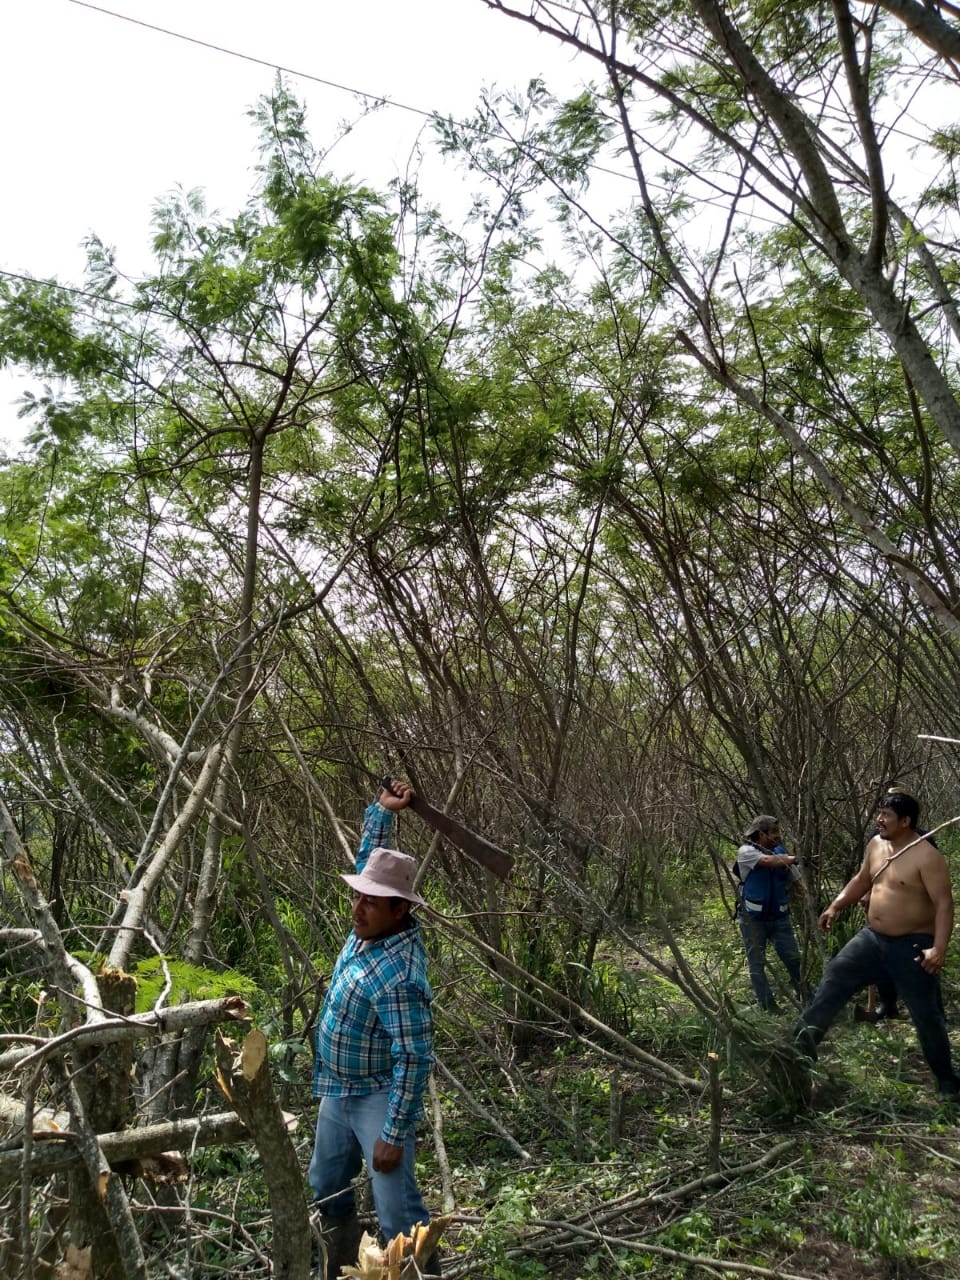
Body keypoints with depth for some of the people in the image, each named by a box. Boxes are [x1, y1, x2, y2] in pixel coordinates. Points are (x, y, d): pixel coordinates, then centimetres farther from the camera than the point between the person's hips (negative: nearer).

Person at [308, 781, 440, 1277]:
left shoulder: (397, 975, -32)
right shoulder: (372, 926, -8)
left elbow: (414, 1061, -29)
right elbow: (367, 861, 8)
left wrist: (394, 1134, -25)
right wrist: (382, 812, 1)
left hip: (377, 1098, -9)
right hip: (337, 1091, 9)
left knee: (397, 1212, -5)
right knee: (328, 1191, 22)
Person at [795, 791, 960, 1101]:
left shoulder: (926, 856, -19)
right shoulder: (876, 845, 4)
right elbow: (862, 881, 19)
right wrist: (835, 907, 10)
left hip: (912, 946, -7)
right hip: (873, 938, 7)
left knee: (926, 1015, 4)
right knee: (836, 975, -2)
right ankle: (804, 1038, 1)